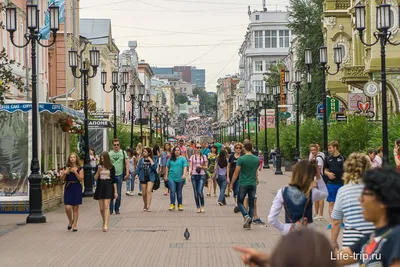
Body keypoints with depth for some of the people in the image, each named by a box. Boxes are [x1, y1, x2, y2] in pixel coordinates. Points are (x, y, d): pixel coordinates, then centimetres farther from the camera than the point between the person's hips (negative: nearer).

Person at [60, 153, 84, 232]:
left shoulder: (80, 168, 2)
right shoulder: (67, 168, 7)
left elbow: (81, 179, -7)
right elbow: (62, 179, 3)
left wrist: (75, 172, -17)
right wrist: (65, 173, -15)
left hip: (77, 188, -1)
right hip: (68, 188, 1)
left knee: (75, 208, 2)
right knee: (68, 207, -7)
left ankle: (74, 225, 10)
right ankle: (70, 221, 19)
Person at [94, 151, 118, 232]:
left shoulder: (111, 167, 1)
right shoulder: (99, 166, 7)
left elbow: (114, 180, 4)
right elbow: (95, 178, 4)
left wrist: (115, 191, 2)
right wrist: (98, 171, -14)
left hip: (108, 187, -3)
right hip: (100, 187, 3)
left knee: (106, 206, -15)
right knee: (101, 208, 6)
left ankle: (105, 225, -21)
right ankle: (104, 222, 28)